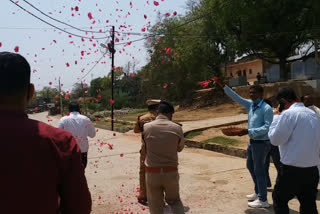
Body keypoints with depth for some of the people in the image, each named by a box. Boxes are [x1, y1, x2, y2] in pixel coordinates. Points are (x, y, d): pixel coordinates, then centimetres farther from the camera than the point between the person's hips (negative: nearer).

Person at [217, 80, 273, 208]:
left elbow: (267, 127, -22)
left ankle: (263, 200, 13)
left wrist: (248, 131, -26)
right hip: (252, 141, 9)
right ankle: (258, 192, 36)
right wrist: (224, 86, 0)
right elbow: (236, 97, 8)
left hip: (261, 143, -8)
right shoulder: (250, 104, 5)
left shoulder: (267, 109, -17)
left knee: (259, 170, 0)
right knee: (250, 166, 19)